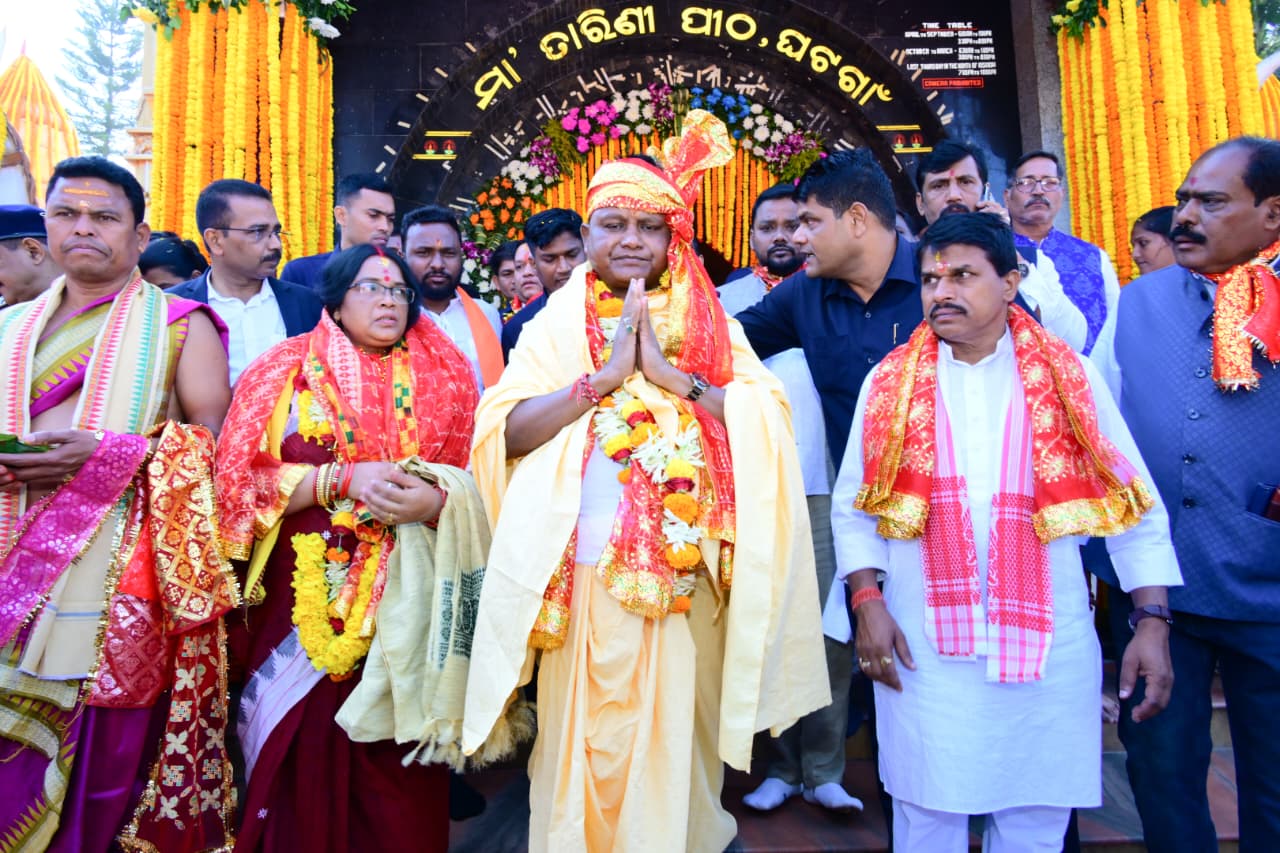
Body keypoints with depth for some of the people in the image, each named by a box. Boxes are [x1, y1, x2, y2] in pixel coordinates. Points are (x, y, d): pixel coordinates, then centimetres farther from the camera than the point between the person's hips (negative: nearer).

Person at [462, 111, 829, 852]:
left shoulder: (709, 324, 6)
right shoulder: (557, 323, 4)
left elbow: (769, 420, -7)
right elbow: (506, 432, -8)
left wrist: (671, 374, -16)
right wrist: (602, 377, -16)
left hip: (684, 576, 1)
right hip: (587, 574, 0)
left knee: (674, 731, 13)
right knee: (587, 737, 10)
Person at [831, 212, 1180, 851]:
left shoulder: (1066, 377, 3)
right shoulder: (889, 382, 4)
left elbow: (1133, 507, 4)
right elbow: (853, 508, 5)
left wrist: (1153, 622, -3)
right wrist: (867, 601, -6)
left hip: (1050, 647, 1)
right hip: (923, 647, 0)